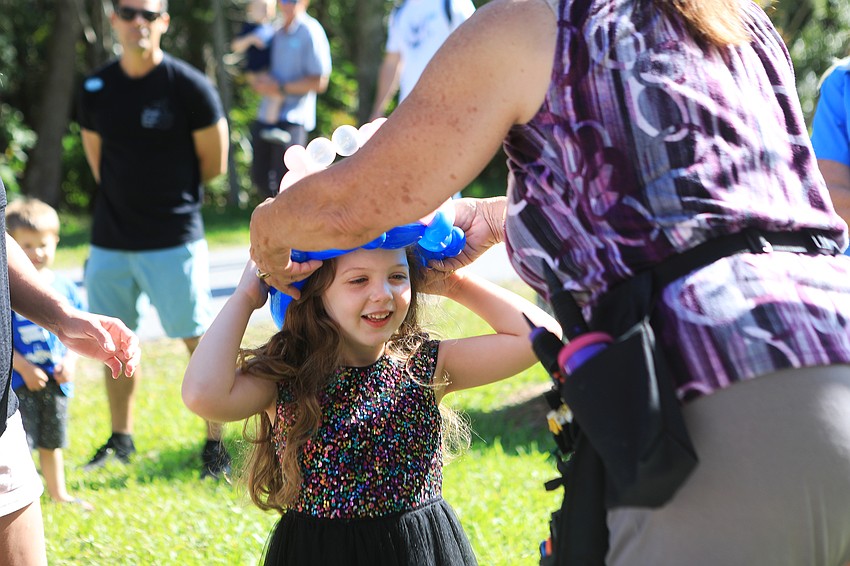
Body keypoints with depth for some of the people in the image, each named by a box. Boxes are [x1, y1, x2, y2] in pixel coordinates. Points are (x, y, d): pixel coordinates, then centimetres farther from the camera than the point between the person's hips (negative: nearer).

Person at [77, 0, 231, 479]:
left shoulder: (190, 88, -10)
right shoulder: (97, 89, 4)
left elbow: (213, 164, -2)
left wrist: (169, 190, 8)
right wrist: (123, 196, 13)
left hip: (174, 241, -5)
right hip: (110, 240, 5)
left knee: (200, 343, -1)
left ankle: (216, 441, 9)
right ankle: (121, 438, 27)